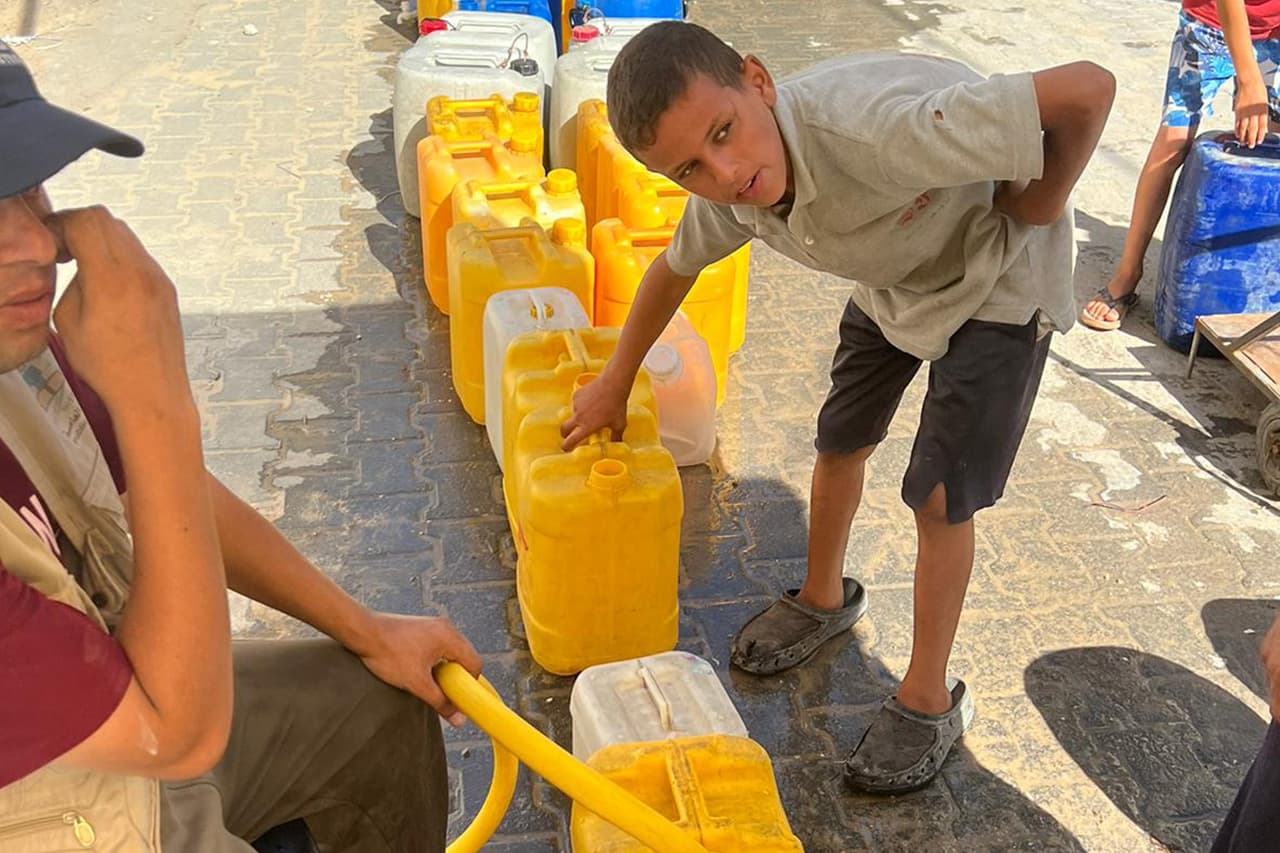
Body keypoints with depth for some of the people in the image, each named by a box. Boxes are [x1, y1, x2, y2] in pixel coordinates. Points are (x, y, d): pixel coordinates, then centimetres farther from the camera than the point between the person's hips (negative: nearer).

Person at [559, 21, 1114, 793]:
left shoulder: (876, 130, -44)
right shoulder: (727, 192, -21)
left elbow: (1088, 89, -41)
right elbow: (676, 267, 3)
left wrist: (1031, 214, -25)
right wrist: (615, 383, 14)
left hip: (997, 280, -6)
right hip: (893, 275, 6)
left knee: (939, 498, -4)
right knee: (841, 442, 17)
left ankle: (930, 701, 18)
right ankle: (824, 599, 45)